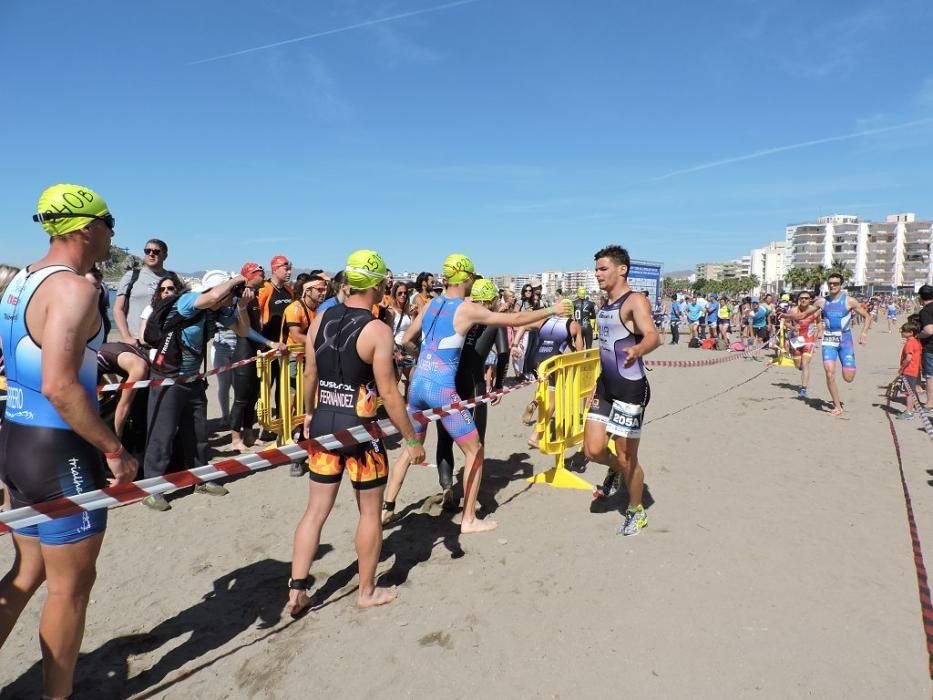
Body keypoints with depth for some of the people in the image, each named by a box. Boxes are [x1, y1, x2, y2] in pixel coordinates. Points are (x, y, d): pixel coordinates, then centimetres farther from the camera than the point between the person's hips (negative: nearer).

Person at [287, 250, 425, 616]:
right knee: (370, 511, 12)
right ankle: (367, 591, 27)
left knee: (316, 509, 17)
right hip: (359, 429, -6)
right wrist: (411, 439, -9)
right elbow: (388, 393, -17)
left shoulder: (320, 319, 2)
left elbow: (310, 374, 10)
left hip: (323, 424, 6)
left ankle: (296, 590, 22)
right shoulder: (377, 330, -17)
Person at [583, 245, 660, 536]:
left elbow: (653, 336, -31)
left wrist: (637, 350, -54)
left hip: (630, 388, -7)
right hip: (605, 387, 7)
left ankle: (637, 512, 26)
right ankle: (615, 470, 37)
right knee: (593, 450, 3)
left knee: (627, 458, 3)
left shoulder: (635, 301, -13)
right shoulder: (605, 306, 12)